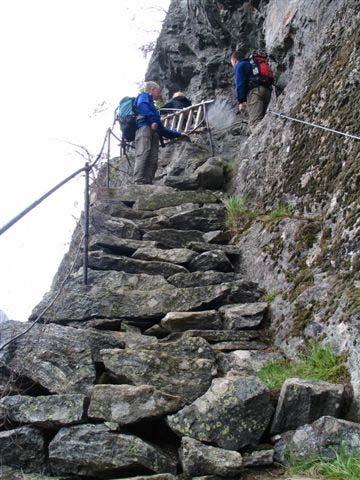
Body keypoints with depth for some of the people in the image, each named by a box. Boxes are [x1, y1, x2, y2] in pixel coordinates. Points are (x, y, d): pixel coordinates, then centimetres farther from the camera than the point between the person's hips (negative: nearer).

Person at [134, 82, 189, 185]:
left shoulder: (152, 105, 41)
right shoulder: (144, 96, 18)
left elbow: (162, 129, 39)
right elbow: (142, 105, -11)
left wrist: (178, 135, 40)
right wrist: (152, 120, -18)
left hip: (154, 132, 9)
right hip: (144, 127, -9)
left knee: (153, 161, -9)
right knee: (143, 154, -25)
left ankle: (147, 184, -21)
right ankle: (139, 183, -38)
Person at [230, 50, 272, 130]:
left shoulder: (239, 66, 10)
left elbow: (240, 84, -5)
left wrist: (241, 101, -10)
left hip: (255, 91, -9)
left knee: (254, 122, -19)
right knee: (260, 121, 10)